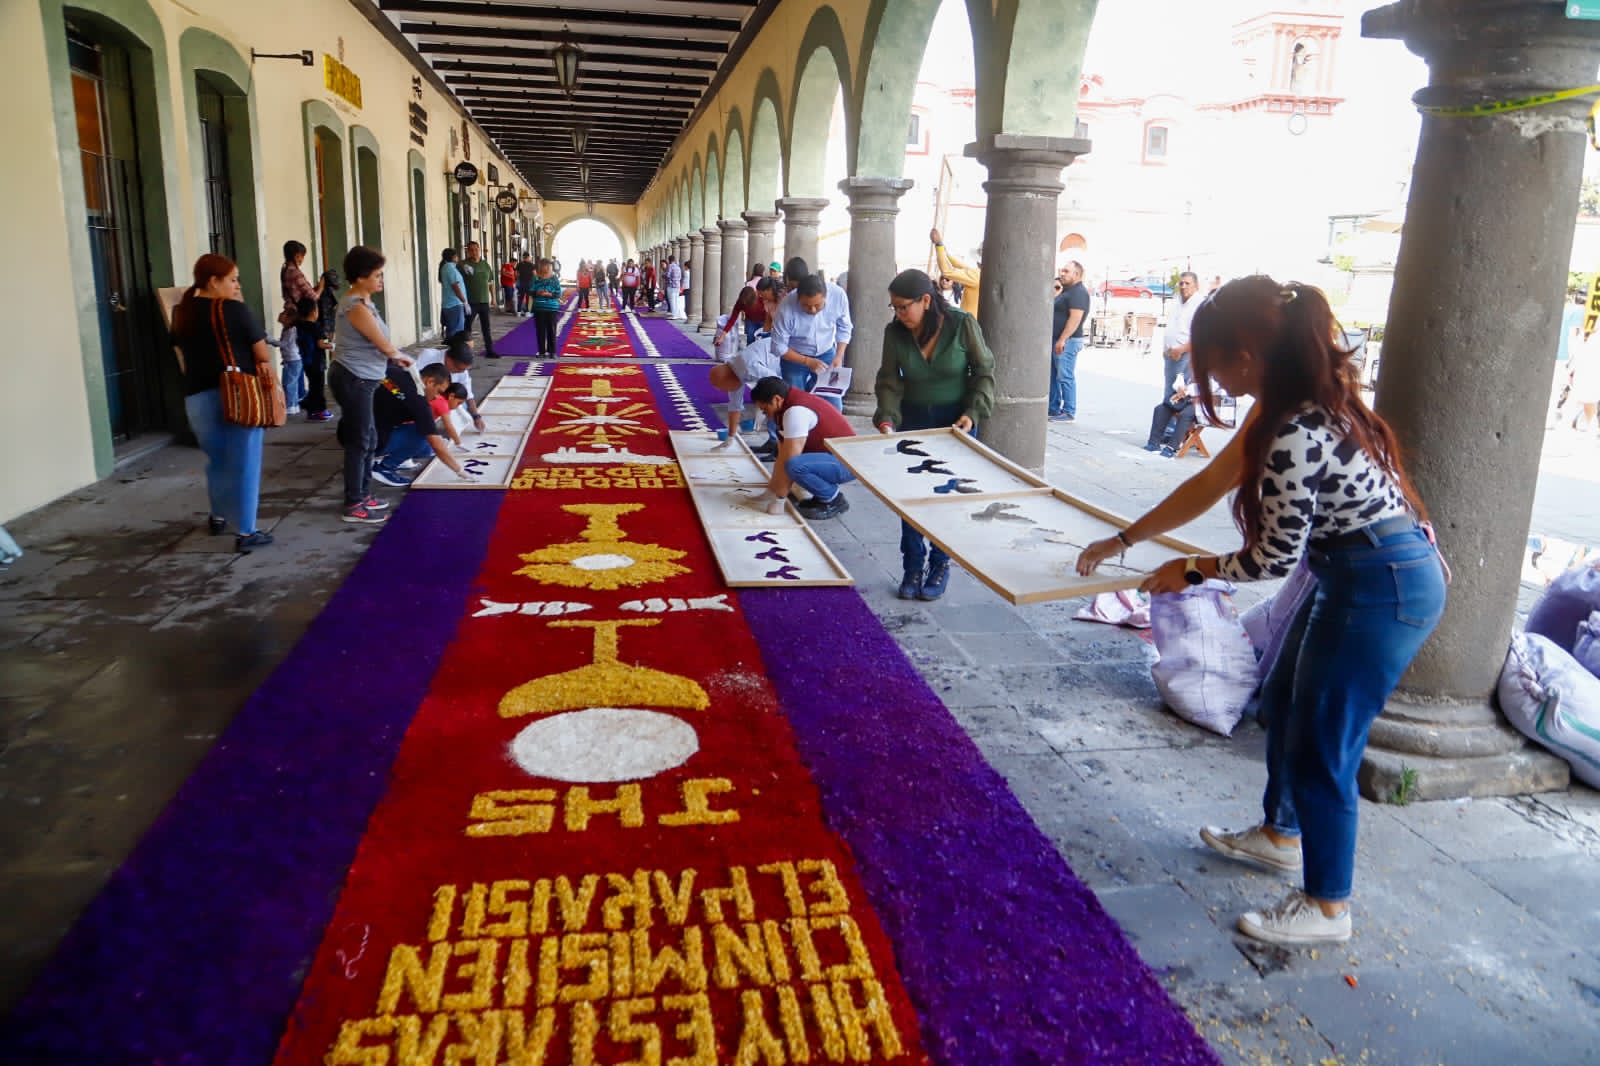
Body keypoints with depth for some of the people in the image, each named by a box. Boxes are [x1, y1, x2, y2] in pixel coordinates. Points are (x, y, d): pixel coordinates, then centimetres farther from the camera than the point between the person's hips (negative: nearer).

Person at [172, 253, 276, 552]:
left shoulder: (182, 313, 5)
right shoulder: (234, 309, -11)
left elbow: (183, 349, 18)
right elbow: (262, 352, -5)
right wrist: (264, 368, 12)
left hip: (197, 396, 5)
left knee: (216, 459, 22)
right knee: (243, 462, 0)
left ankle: (218, 517, 37)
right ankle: (246, 532, 1)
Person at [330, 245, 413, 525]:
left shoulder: (360, 302, 13)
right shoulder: (357, 308, -19)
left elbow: (373, 344, 16)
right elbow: (384, 345, -14)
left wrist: (393, 357, 4)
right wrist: (399, 356, 5)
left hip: (357, 380, 10)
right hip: (353, 381, -10)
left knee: (369, 439, 18)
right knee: (359, 442, -3)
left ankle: (362, 495, 29)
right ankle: (353, 506, 4)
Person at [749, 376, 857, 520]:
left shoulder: (796, 411, -21)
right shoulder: (789, 406, 10)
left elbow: (790, 461, -21)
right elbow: (782, 455, 11)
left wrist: (779, 499, -15)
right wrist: (771, 490, 9)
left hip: (847, 464, -11)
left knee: (795, 465, -30)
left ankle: (834, 501, -8)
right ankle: (824, 495, 12)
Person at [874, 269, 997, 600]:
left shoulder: (962, 325, -16)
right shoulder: (894, 332, -9)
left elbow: (984, 371, -6)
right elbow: (890, 381, -3)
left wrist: (973, 412, -16)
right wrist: (887, 417, -18)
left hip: (955, 423, -2)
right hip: (913, 421, 3)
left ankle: (940, 566, 16)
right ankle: (913, 566, 17)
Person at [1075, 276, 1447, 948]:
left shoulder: (1294, 436, -29)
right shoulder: (1287, 404, 2)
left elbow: (1273, 558, -19)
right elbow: (1211, 483, 10)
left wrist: (1192, 571, -2)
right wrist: (1123, 540, 14)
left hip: (1383, 589, -10)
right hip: (1355, 573, 10)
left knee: (1319, 746, 1)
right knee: (1283, 702, 23)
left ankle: (1326, 907, 20)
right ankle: (1280, 835, 44)